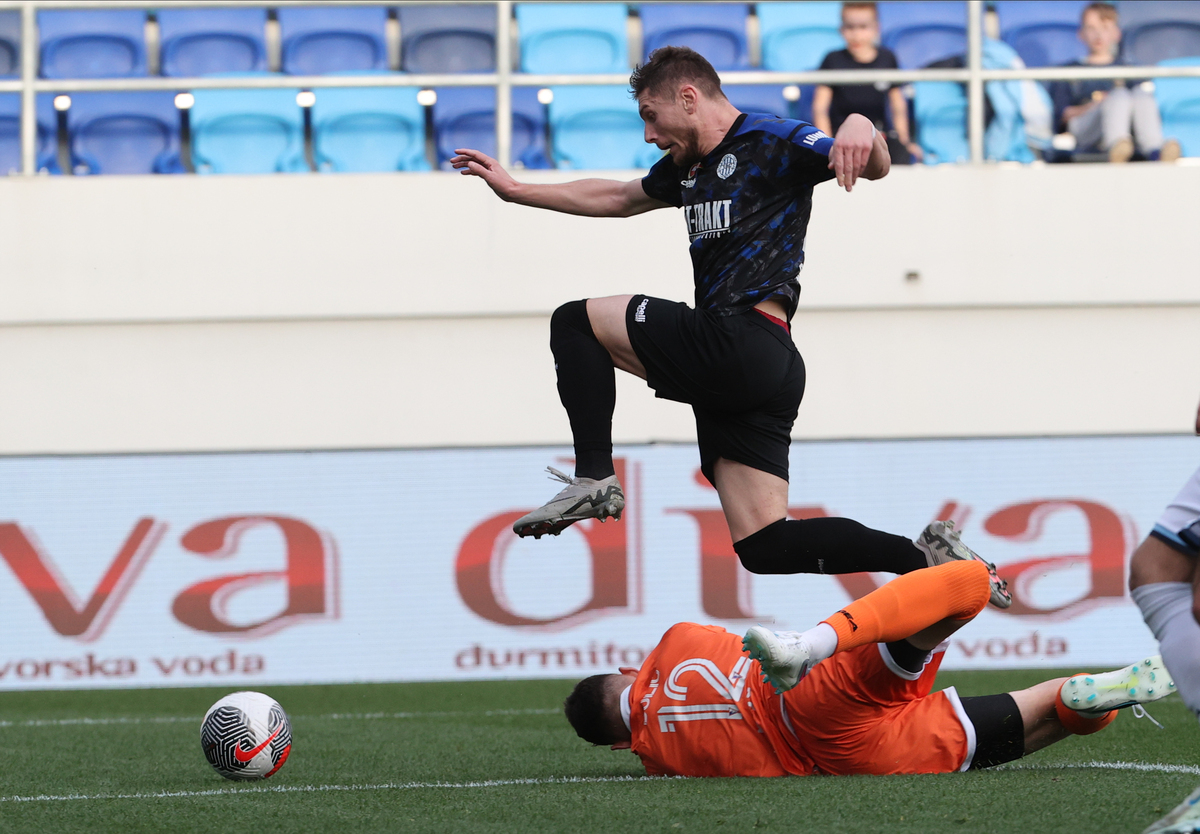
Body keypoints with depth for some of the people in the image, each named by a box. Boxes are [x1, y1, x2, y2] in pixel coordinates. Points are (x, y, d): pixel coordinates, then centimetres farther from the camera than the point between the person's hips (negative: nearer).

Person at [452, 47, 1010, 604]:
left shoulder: (770, 142, -1)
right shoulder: (689, 167, 25)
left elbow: (874, 167, -13)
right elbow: (614, 198, 40)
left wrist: (860, 129, -36)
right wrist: (515, 189, 40)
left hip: (742, 344, -9)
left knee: (575, 323, 0)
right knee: (765, 548, 1)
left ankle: (593, 479, -10)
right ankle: (926, 556, -5)